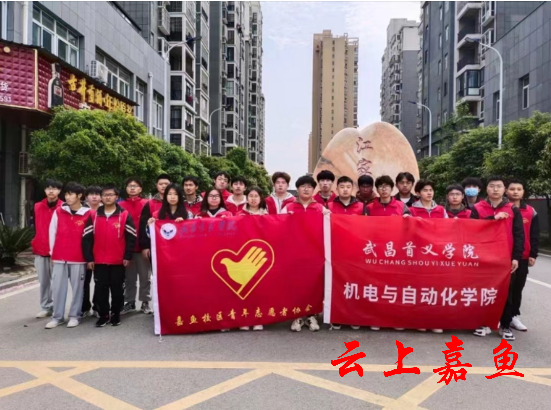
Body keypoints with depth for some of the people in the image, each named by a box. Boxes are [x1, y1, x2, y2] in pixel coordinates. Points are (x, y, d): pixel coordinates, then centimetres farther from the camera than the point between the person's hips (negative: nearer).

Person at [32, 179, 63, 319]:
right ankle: (45, 308, 20)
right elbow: (35, 227, 15)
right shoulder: (37, 207, 6)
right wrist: (35, 245, 11)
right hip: (40, 250, 4)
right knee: (43, 281, 10)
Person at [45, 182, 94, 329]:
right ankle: (57, 317, 17)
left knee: (77, 287, 5)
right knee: (57, 287, 6)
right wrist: (52, 252, 10)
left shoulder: (89, 214, -6)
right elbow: (52, 232, 10)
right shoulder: (58, 212, 4)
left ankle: (74, 316, 17)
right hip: (59, 257, 3)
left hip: (79, 257, -3)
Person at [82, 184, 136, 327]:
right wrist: (89, 258, 0)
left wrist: (127, 256, -6)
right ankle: (103, 315, 18)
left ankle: (116, 314, 20)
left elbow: (131, 237, -2)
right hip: (99, 261, 2)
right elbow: (87, 238, 5)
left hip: (118, 261, -2)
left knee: (117, 289, 7)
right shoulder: (94, 216, 6)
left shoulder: (125, 215, -2)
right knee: (100, 289, 6)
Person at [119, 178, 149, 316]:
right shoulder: (120, 205, 4)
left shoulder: (146, 204, -1)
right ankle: (130, 302, 22)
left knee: (144, 275, 7)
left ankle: (145, 302, 17)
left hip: (142, 246, -2)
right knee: (129, 276, 11)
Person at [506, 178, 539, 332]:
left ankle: (514, 316, 20)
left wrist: (533, 254, 3)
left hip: (522, 257, 3)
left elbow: (534, 236, 9)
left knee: (517, 288, 10)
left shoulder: (531, 212, 7)